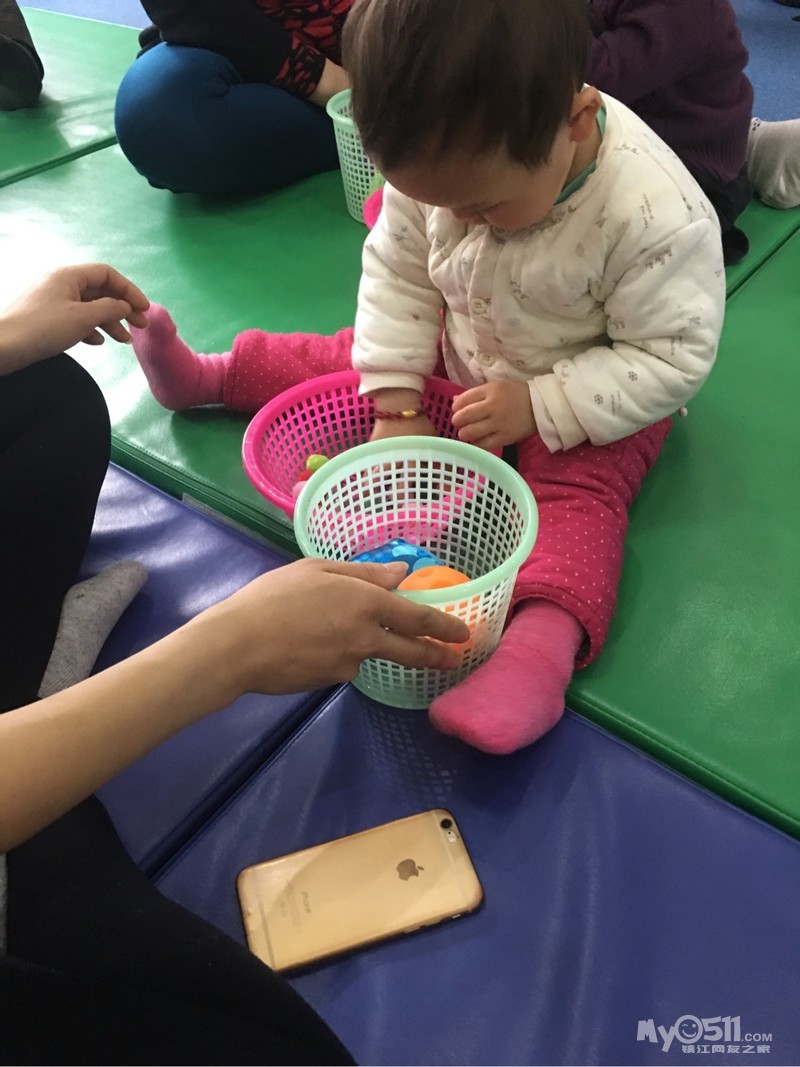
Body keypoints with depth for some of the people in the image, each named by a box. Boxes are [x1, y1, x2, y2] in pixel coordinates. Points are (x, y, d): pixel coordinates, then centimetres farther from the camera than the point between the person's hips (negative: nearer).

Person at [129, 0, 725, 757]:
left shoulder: (658, 214, -32)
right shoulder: (442, 165, -19)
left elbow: (673, 356, -25)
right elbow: (396, 275, -9)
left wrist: (540, 408, -31)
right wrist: (396, 402, -15)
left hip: (589, 401, -4)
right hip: (458, 359, 4)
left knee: (577, 495, -29)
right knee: (354, 362, 6)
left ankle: (544, 643, -43)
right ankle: (204, 376, 21)